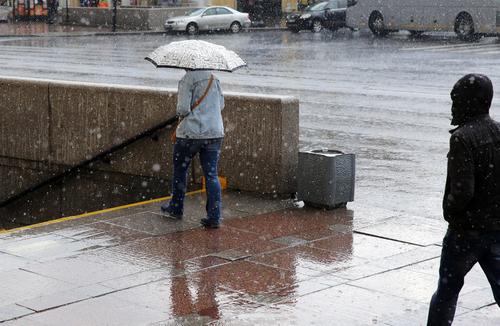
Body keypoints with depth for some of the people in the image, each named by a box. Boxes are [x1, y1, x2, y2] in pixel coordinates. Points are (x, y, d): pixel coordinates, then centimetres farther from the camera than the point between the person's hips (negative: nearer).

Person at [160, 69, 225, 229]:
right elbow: (221, 105, 15)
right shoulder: (214, 78, 9)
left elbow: (183, 109, -17)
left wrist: (180, 113, 4)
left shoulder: (187, 80, -11)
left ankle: (176, 209, 27)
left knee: (180, 169, 16)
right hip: (215, 132, 5)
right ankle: (214, 217, -3)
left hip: (191, 132, -5)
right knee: (211, 174, 3)